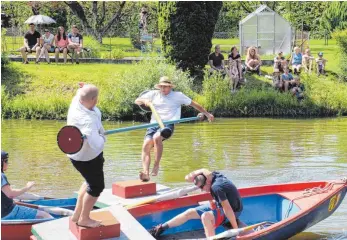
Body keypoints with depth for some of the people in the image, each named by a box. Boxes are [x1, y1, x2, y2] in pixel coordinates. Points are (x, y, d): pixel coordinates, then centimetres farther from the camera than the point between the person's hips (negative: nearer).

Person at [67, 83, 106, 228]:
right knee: (96, 187, 12)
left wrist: (84, 89, -9)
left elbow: (81, 92, 12)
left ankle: (77, 214, 39)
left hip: (78, 153, 9)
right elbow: (97, 144, -46)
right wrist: (101, 137, -26)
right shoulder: (88, 120, -39)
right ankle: (84, 219, 30)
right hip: (87, 157, -9)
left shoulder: (76, 102, -14)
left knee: (91, 181, 28)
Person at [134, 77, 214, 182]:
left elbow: (194, 104, 19)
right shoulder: (153, 94, 17)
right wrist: (144, 100, -6)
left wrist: (207, 114, 24)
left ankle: (156, 165, -25)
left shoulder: (178, 95, 12)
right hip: (154, 124, 3)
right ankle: (146, 173, -30)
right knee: (146, 145, -22)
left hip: (168, 124, -3)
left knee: (157, 137, -36)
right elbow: (137, 101, 18)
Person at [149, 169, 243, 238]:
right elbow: (188, 178, 1)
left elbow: (227, 209, -35)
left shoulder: (216, 187, -34)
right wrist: (200, 172, -17)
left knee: (205, 216, -37)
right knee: (190, 212, 6)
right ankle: (162, 227, 14)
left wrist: (236, 229, -34)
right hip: (219, 205, 10)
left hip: (232, 211, -9)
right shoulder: (214, 176, -8)